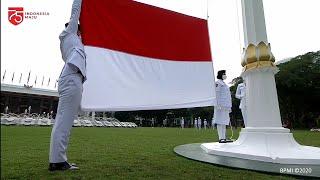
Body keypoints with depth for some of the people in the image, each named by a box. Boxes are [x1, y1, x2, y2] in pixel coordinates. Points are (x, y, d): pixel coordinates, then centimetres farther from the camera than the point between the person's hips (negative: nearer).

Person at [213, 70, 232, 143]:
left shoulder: (223, 83, 24)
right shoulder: (218, 82, -4)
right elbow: (217, 94, -14)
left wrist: (229, 107, 20)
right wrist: (218, 104, -22)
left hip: (225, 105, 9)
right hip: (221, 105, -9)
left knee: (224, 122, 6)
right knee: (220, 122, -9)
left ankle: (224, 138, 8)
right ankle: (221, 138, -7)